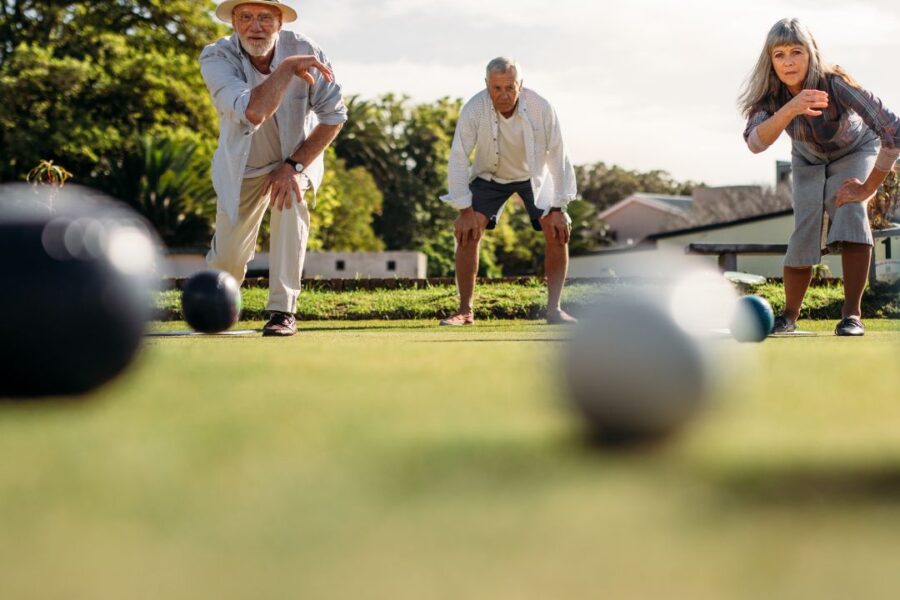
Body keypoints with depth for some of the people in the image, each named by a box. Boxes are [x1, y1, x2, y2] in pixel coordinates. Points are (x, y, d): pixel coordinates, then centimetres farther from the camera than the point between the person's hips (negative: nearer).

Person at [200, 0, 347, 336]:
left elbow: (334, 114, -18)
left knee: (290, 200, -31)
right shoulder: (216, 58, -26)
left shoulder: (303, 50, -22)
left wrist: (294, 165, -24)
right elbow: (253, 112, -43)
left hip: (296, 157, 0)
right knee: (228, 258, -1)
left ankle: (283, 311, -21)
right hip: (242, 167, 0)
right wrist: (287, 68, -40)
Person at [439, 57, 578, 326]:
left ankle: (553, 309, -5)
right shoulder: (473, 110, -30)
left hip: (534, 175, 0)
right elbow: (458, 157, -23)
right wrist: (465, 210, -24)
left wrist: (558, 208, -20)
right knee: (466, 232, -17)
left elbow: (557, 157, -20)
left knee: (558, 232, -15)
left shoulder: (541, 108, -29)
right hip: (489, 175, 0)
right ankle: (465, 311, -7)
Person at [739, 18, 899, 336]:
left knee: (849, 210, -28)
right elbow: (755, 143, -44)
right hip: (809, 161, 3)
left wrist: (868, 188, -33)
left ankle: (852, 314, -24)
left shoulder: (835, 83, -38)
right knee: (805, 233, -12)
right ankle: (789, 316, 11)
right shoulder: (771, 94, -26)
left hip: (855, 152, -3)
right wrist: (790, 110, -60)